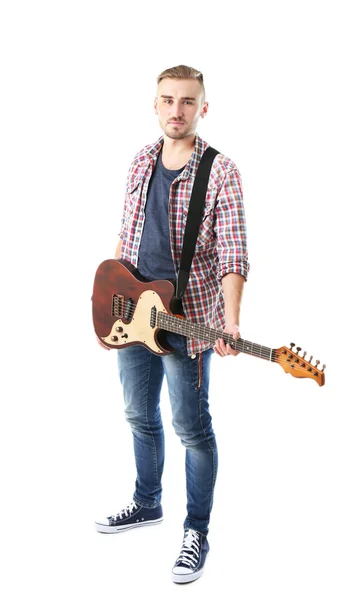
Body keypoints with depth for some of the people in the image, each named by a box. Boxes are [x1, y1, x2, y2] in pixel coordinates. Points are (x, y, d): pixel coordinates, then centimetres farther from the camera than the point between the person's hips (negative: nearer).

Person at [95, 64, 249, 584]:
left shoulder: (220, 172, -11)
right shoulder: (141, 162, 8)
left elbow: (232, 254, -17)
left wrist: (230, 321, -29)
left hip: (187, 320, -6)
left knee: (191, 427, 2)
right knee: (140, 416, 19)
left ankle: (197, 531, 18)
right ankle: (147, 503, 40)